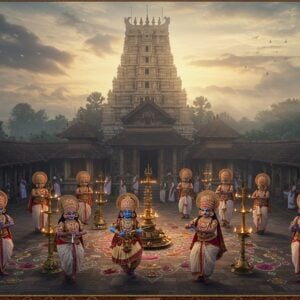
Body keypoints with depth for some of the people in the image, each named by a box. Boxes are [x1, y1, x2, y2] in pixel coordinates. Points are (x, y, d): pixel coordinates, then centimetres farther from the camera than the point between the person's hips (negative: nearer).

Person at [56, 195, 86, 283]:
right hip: (65, 244, -4)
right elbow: (58, 233, -21)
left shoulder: (77, 221, 1)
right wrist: (68, 233, -33)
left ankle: (73, 274, 29)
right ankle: (68, 275, 22)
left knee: (77, 258, 7)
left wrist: (80, 233, -19)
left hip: (76, 243, 5)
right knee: (68, 259, -4)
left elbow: (82, 230, 3)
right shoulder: (62, 223, -13)